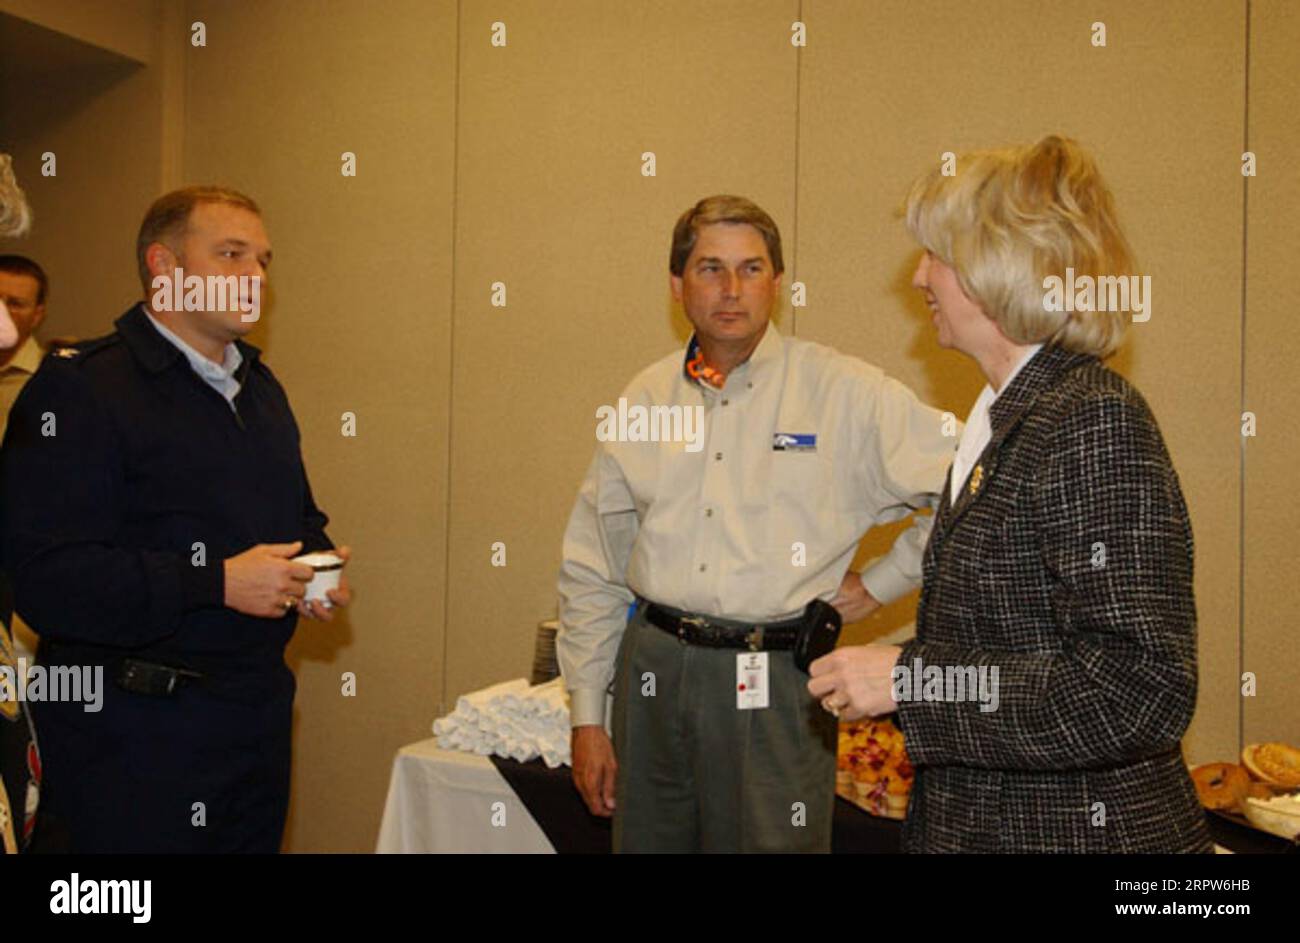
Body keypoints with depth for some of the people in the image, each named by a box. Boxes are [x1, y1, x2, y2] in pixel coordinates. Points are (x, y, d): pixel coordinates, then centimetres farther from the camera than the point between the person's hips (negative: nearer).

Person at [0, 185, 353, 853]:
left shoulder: (261, 387, 15)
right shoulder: (78, 387, -12)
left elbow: (301, 517, 25)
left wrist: (318, 566, 2)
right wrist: (217, 582, -23)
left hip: (259, 715, 7)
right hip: (136, 734, -7)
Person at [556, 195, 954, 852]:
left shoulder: (844, 393, -5)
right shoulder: (643, 401, 7)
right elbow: (591, 571, 10)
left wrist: (880, 584, -3)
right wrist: (586, 716, 9)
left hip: (776, 681, -3)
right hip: (653, 670, 4)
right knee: (646, 840, 13)